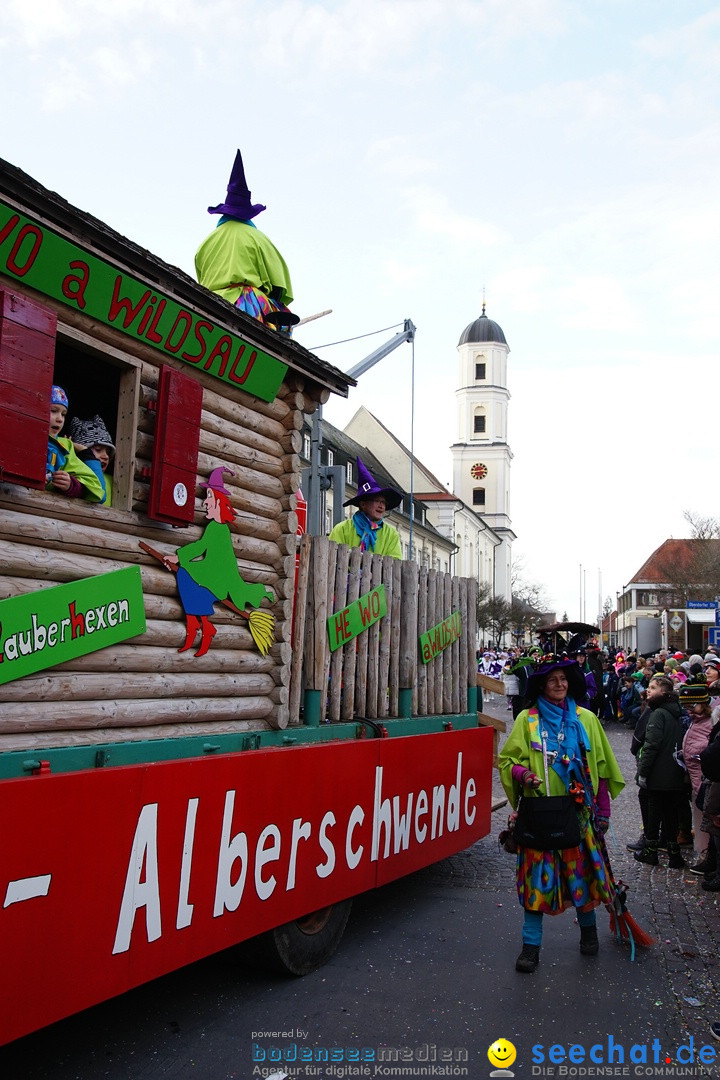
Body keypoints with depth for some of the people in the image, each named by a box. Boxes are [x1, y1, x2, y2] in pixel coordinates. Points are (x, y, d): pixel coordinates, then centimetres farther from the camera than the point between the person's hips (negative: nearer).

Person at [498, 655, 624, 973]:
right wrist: (522, 774, -21)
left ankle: (588, 929, 37)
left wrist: (603, 810, 5)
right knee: (537, 876, 1)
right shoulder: (527, 719, 0)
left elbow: (601, 767, 7)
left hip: (578, 812, 2)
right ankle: (531, 945, 13)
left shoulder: (586, 719, 5)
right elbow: (507, 759, 0)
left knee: (583, 871, 10)